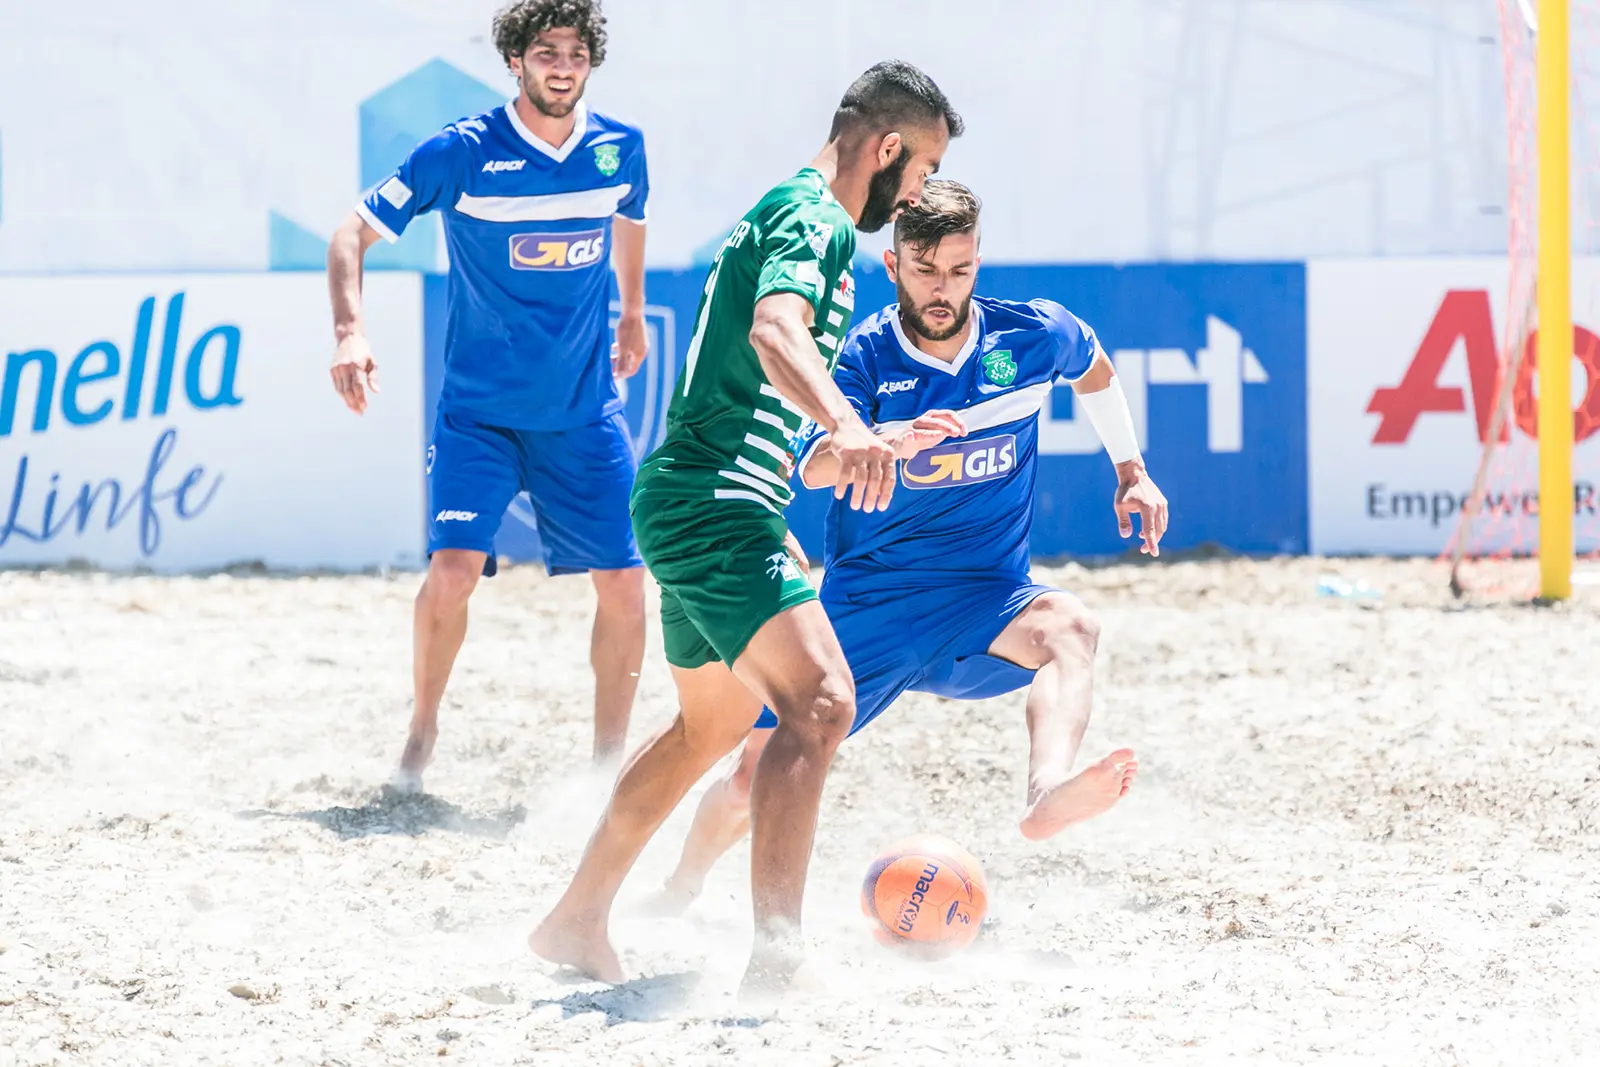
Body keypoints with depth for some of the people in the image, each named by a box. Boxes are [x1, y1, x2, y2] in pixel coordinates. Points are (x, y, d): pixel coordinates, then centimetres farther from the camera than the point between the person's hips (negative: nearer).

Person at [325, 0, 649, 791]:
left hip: (585, 413, 3)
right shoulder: (461, 154, -14)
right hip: (478, 410, -3)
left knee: (622, 583, -2)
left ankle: (609, 763, 13)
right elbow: (353, 233, -7)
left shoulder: (620, 149, -2)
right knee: (454, 566, -17)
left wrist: (632, 315, 32)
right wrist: (349, 331, -21)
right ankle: (423, 728, 8)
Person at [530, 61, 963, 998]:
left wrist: (773, 526, 42)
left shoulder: (785, 214, 22)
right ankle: (777, 947, -34)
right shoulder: (815, 220, -12)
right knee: (820, 701, -23)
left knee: (712, 724, 24)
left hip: (691, 500, 11)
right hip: (718, 505, -11)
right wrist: (844, 423, -50)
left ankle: (578, 921, 32)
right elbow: (774, 329, -33)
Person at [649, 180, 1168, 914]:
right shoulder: (866, 356, -10)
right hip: (869, 603, 0)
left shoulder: (1033, 337, -3)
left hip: (982, 606, 0)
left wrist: (1131, 473, 17)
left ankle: (1049, 791, -63)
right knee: (756, 779, -3)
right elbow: (814, 467, -29)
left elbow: (1095, 372, 23)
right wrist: (891, 443, -48)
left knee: (1066, 626, -35)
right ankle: (677, 895, 29)